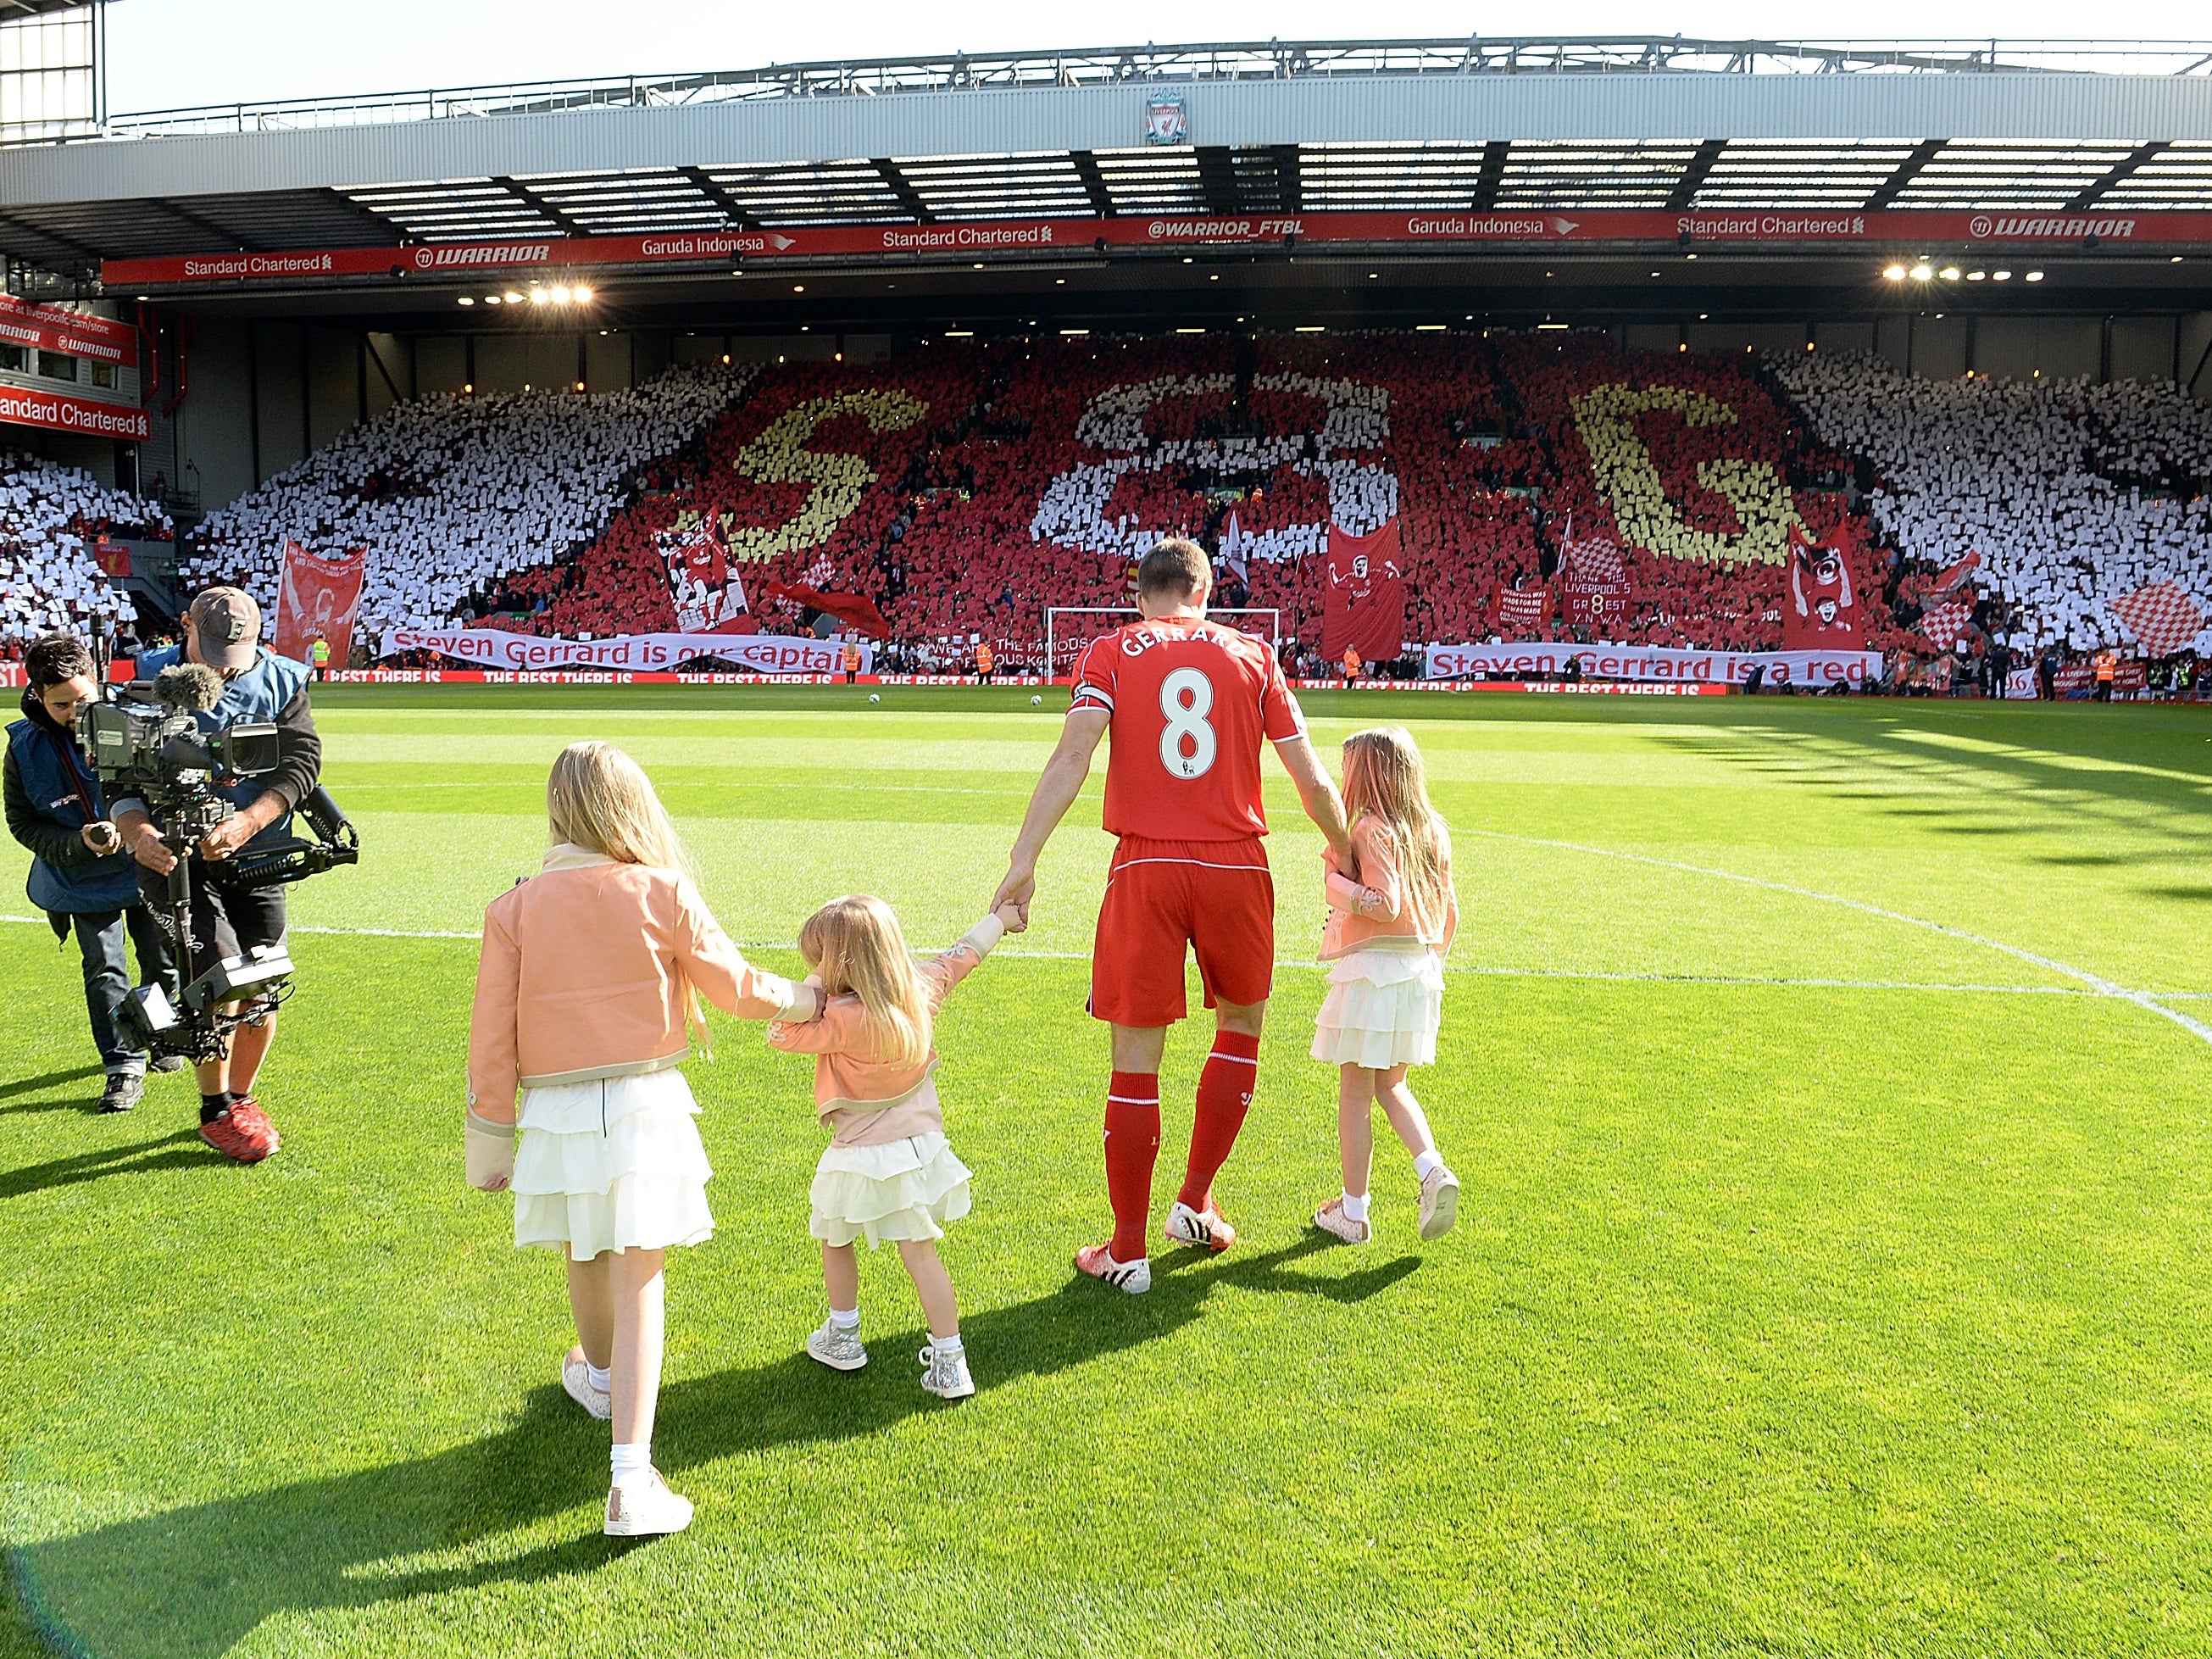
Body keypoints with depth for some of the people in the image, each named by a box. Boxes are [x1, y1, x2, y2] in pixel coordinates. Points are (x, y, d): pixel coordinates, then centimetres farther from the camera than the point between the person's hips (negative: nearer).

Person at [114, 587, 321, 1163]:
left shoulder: (283, 682, 3)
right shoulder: (148, 680, -1)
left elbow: (301, 762, -4)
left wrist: (244, 824, -19)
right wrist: (140, 834, -24)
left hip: (257, 858, 3)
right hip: (175, 856, -3)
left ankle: (242, 1098, 27)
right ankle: (216, 1112, 2)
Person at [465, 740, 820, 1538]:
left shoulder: (514, 908, -4)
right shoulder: (663, 893, -8)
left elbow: (492, 1036, -2)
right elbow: (736, 987, 1)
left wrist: (490, 1135, 9)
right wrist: (805, 999, 20)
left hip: (556, 1112, 2)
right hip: (644, 1105, -2)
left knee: (585, 1258, 24)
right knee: (639, 1284, -1)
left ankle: (599, 1375, 52)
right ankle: (631, 1478, -9)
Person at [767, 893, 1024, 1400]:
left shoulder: (844, 1020, -25)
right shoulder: (921, 993, -5)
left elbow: (780, 1034, -18)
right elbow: (960, 956, 11)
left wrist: (815, 987, -15)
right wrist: (999, 919, 28)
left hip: (860, 1158, -5)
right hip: (920, 1146, 5)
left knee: (836, 1242, 21)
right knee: (921, 1254, 8)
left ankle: (842, 1338, 36)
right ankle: (949, 1364, 6)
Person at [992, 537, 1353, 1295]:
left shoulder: (1110, 652, 5)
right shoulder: (1251, 654, 9)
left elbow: (1073, 755, -11)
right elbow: (1312, 781, 9)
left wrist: (1024, 860, -17)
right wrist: (1347, 855, 24)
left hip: (1146, 869, -1)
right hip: (1237, 865, 1)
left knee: (1136, 1055, 5)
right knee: (1242, 1022, 24)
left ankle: (1128, 1249, 12)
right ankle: (1195, 1203, 25)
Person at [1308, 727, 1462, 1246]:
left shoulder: (1371, 828, -14)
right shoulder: (1432, 830, 8)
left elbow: (1386, 906, -24)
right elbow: (1449, 910, 12)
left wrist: (1334, 881, -11)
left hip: (1373, 970, -7)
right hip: (1421, 970, 7)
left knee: (1355, 1093, 4)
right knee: (1391, 1086, 21)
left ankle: (1352, 1210, 11)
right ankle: (1433, 1171, 1)